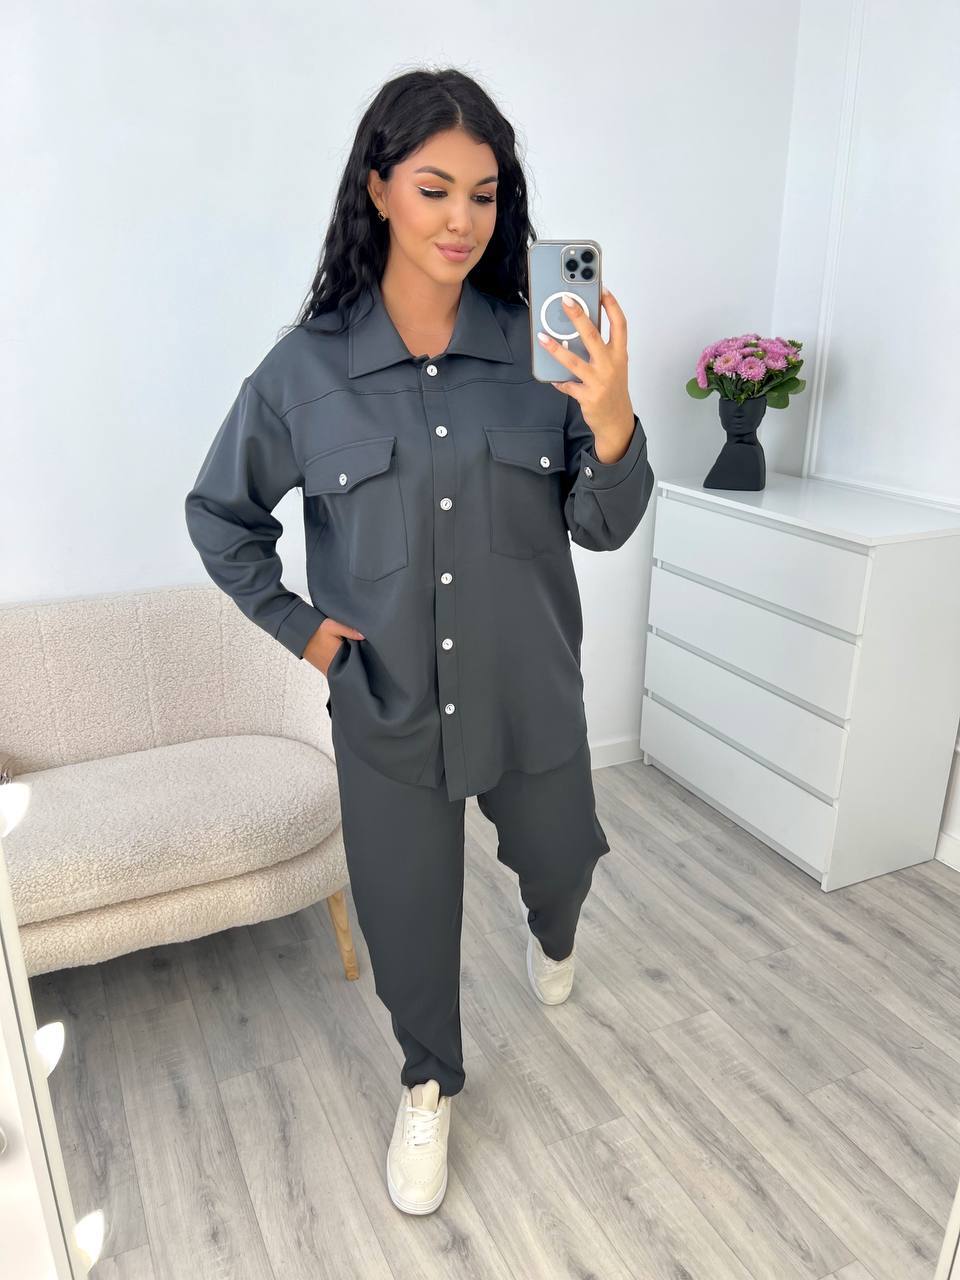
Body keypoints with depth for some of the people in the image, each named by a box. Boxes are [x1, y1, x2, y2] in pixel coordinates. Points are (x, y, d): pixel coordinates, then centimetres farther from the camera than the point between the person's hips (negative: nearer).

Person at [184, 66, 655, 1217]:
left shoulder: (540, 348, -8)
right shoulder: (307, 368, -9)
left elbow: (604, 527, -7)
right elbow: (219, 515, 4)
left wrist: (611, 420, -25)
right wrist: (297, 625, -2)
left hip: (531, 694, 1)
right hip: (388, 707, 0)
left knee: (557, 859, 25)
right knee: (406, 913, 16)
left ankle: (551, 933, 66)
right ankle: (428, 1087, 48)